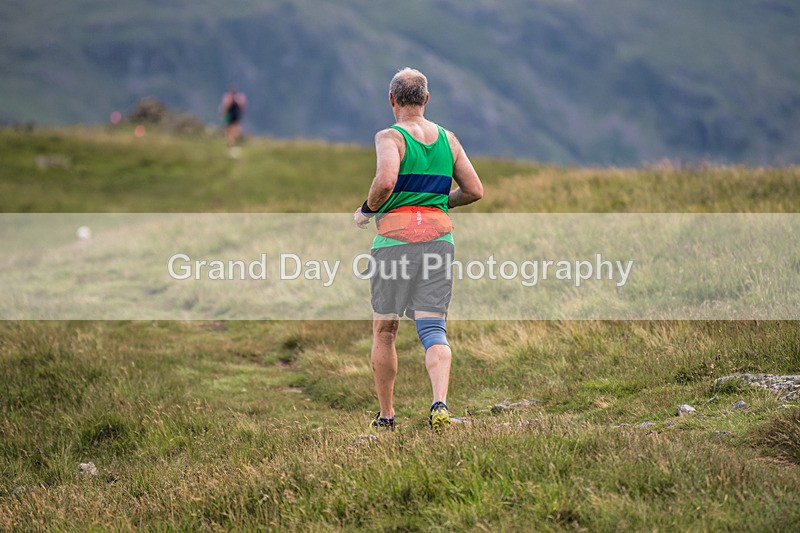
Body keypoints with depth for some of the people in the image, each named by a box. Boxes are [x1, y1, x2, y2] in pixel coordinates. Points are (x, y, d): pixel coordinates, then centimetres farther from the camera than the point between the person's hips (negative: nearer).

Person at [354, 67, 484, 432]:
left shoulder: (390, 137, -4)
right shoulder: (448, 139, 11)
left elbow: (385, 181, -21)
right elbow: (475, 191, 11)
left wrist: (367, 210, -3)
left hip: (395, 237, -3)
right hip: (439, 235, 3)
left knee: (384, 330, 10)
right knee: (432, 328, 0)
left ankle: (386, 415, 15)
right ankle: (440, 402, -23)